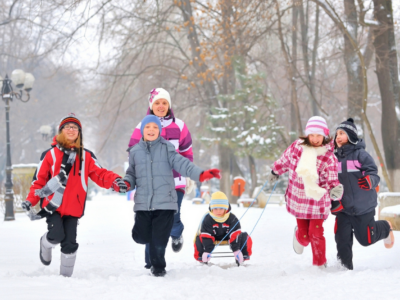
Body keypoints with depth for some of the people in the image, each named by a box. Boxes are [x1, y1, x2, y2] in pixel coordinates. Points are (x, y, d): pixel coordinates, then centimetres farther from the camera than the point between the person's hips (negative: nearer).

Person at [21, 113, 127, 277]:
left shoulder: (86, 156, 10)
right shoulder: (50, 154, 4)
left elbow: (100, 174, 2)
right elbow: (39, 179, 5)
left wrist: (115, 181, -18)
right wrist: (31, 200, -7)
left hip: (73, 207, 2)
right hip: (52, 206, -2)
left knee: (70, 243, -1)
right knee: (56, 235, -19)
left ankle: (66, 275, 16)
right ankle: (45, 245, 17)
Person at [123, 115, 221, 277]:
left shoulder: (166, 148, 2)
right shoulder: (135, 151, 10)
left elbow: (181, 163, -6)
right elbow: (132, 173, 17)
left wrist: (200, 174, -20)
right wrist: (126, 183, -6)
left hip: (165, 202, -2)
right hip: (143, 203, 2)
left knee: (159, 239, -2)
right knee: (141, 236, 1)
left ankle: (158, 266, 19)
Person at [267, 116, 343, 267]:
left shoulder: (329, 157, -12)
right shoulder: (297, 147, -6)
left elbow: (332, 181, -12)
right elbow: (284, 160, 14)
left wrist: (335, 189, -34)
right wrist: (275, 171, 29)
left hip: (318, 200, -2)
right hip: (299, 199, 2)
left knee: (316, 234, -6)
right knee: (304, 236, 5)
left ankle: (320, 265, 14)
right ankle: (299, 237, 43)